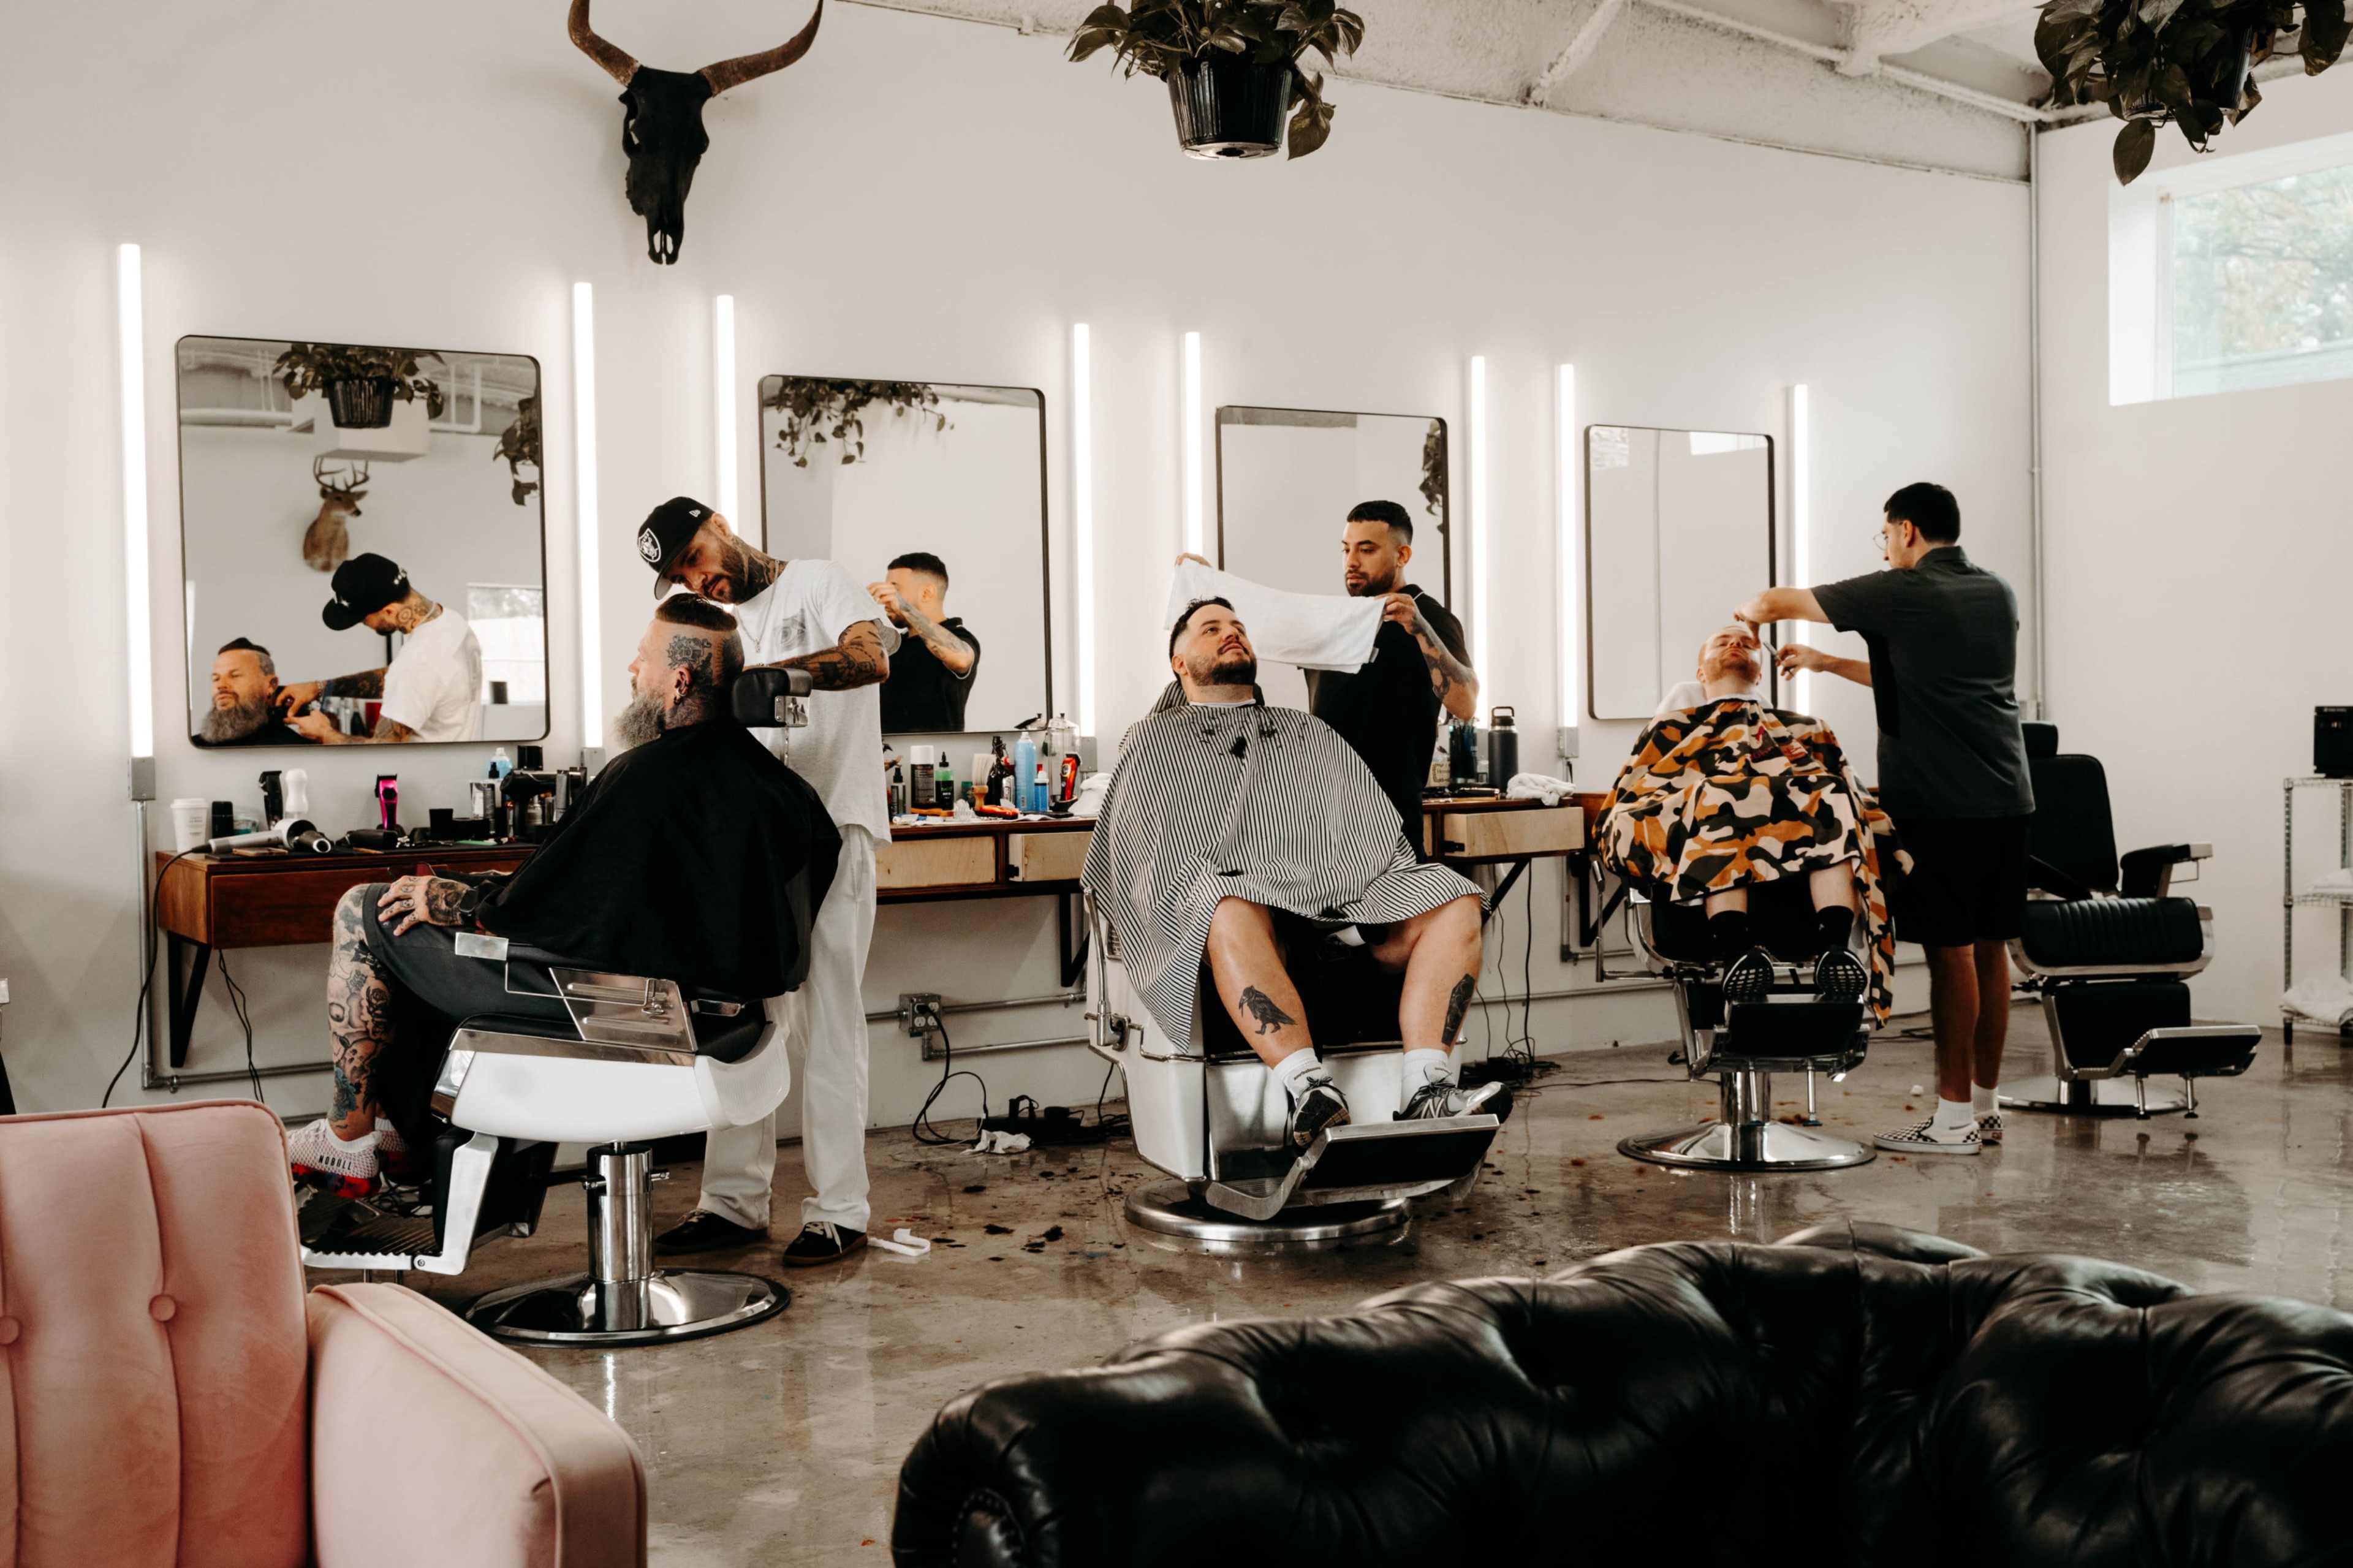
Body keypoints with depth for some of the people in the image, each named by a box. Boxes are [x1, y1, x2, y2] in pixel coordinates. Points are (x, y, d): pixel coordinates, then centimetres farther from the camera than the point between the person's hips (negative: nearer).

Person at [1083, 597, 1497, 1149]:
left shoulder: (1309, 732, 33)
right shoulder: (1154, 742, 24)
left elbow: (1377, 833, 21)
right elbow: (1144, 855, 8)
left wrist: (1403, 894, 1)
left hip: (1341, 898, 4)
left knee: (1455, 902, -22)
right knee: (1230, 911, -41)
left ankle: (1426, 1088, -39)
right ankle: (1311, 1089, -53)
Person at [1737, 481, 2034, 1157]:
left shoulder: (1901, 593, -7)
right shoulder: (1998, 594, 15)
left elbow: (1773, 602, 1)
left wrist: (1749, 612, 25)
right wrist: (1827, 663, 31)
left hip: (1940, 802, -7)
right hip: (2006, 797, 7)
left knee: (1950, 950, -4)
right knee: (1990, 947, 11)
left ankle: (1954, 1118, 0)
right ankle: (1984, 1105, 19)